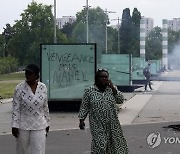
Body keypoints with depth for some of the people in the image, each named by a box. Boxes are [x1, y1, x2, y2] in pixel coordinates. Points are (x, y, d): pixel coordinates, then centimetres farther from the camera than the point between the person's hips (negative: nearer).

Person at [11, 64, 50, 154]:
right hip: (23, 126, -1)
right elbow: (15, 108, -8)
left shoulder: (43, 88, 0)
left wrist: (47, 123, 13)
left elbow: (45, 107, 9)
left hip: (39, 127, 2)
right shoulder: (19, 88, -8)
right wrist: (14, 126, -11)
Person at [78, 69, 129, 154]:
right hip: (97, 124, -3)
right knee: (100, 145, -10)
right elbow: (84, 107, 1)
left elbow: (120, 100, -4)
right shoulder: (89, 91, -2)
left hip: (112, 123, 3)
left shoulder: (112, 89, 5)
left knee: (117, 143, 7)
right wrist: (81, 120, -3)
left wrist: (113, 88, -11)